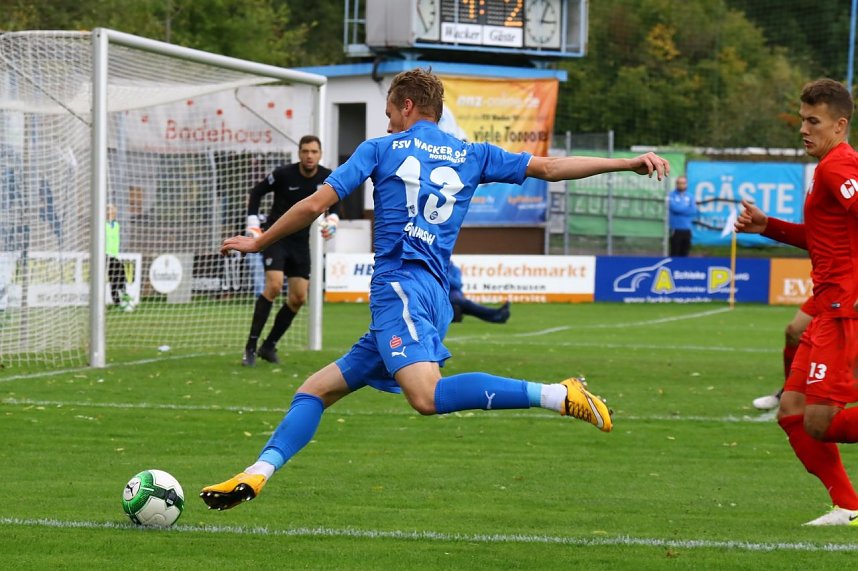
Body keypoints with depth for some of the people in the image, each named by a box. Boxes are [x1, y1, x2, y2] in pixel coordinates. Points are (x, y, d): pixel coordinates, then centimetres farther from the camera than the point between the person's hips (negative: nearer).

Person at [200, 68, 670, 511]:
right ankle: (256, 475, -1)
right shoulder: (472, 156, 21)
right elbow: (548, 167, 20)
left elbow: (314, 206, 7)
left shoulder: (380, 149, 10)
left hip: (398, 286, -8)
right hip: (434, 296, 8)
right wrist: (629, 163, 24)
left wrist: (257, 242, 20)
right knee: (317, 388, 12)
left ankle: (557, 395, -36)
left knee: (428, 396, -30)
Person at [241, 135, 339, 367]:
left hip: (300, 241, 5)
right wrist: (253, 226, -9)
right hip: (275, 236, -5)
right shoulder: (283, 174, -15)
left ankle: (269, 345, 17)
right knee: (274, 285, -24)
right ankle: (250, 347, -20)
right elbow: (255, 193, -2)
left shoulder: (327, 178, -4)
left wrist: (332, 221, -7)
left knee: (299, 298, 1)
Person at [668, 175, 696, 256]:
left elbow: (694, 211, -1)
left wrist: (681, 208, -11)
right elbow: (674, 208, -17)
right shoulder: (672, 196, -1)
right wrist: (687, 208, -4)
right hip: (676, 229, -4)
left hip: (687, 230, 4)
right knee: (675, 254, -7)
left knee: (684, 253, 6)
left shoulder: (690, 197, 11)